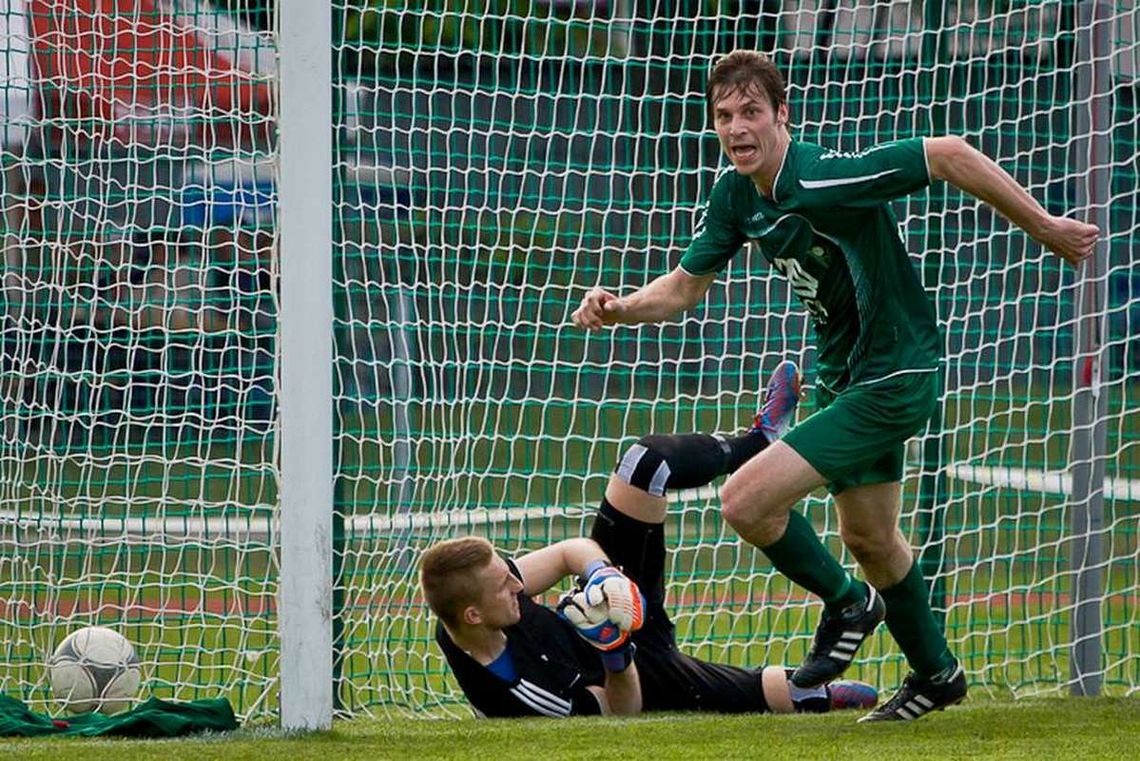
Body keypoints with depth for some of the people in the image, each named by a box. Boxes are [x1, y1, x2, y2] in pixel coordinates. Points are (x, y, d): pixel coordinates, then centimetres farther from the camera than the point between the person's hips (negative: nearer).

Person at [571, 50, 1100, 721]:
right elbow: (686, 285, 7)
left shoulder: (823, 179, -28)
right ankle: (936, 672, 44)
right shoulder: (736, 195, -3)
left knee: (746, 499, -16)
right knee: (868, 537, 23)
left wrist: (1045, 228, -23)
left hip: (895, 377, -9)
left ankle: (846, 603, 9)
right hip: (846, 378, 9)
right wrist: (621, 308, -14)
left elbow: (950, 155, -28)